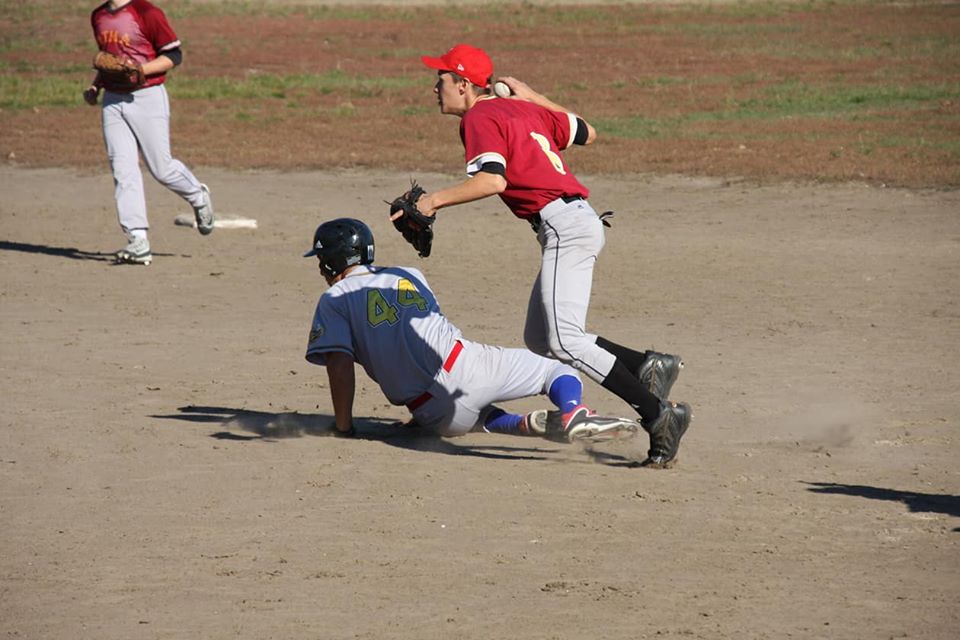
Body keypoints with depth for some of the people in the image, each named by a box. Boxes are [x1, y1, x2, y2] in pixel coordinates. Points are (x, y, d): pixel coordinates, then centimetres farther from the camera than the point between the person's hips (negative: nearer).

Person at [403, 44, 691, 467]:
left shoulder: (481, 119, -5)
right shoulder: (519, 109, 21)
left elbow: (493, 179, -23)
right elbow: (586, 133, 30)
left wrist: (436, 200, -16)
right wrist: (532, 97, 36)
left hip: (563, 223, -10)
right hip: (576, 222, 10)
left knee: (564, 340, -18)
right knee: (540, 338, 14)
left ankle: (659, 415, -22)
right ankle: (649, 366, 6)